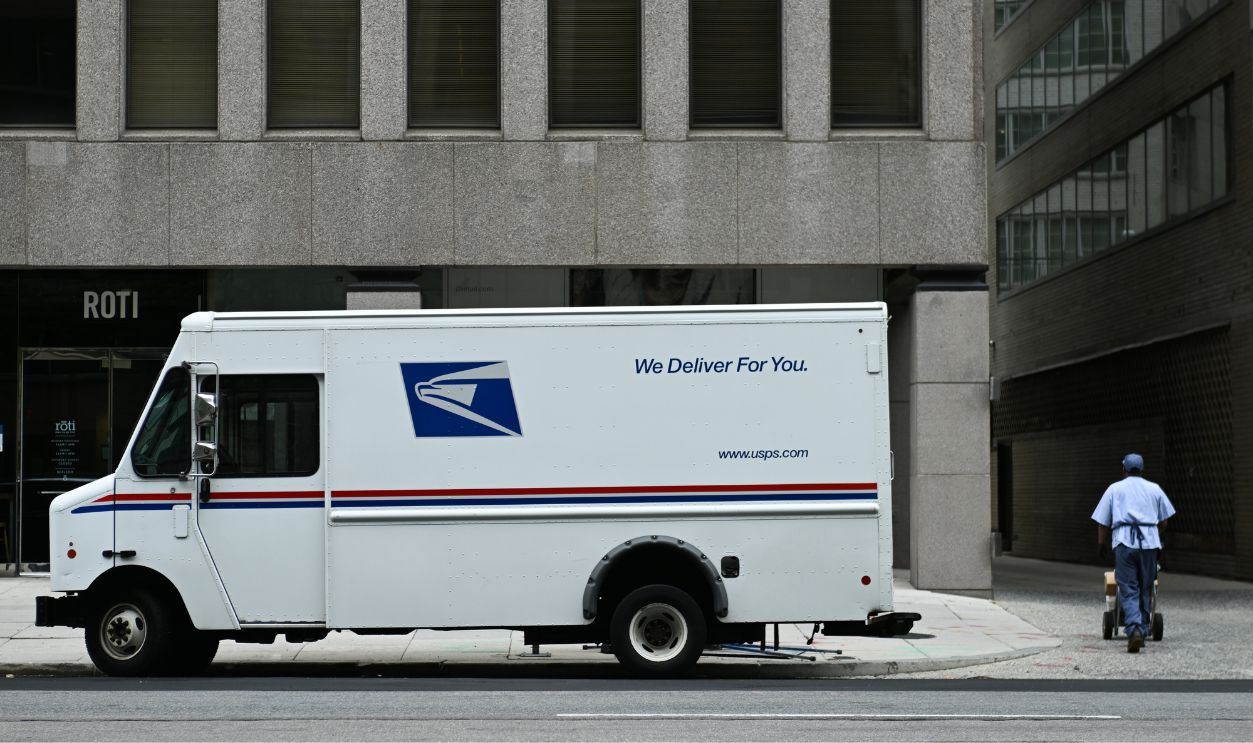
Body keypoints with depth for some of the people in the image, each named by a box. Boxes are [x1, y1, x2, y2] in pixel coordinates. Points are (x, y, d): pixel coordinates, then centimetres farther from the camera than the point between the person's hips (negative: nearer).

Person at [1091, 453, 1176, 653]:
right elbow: (1163, 522, 16)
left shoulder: (1114, 489, 12)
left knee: (1128, 591, -4)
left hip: (1124, 541, -1)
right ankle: (1143, 630, 13)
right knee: (1145, 590, 11)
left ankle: (1134, 629, -24)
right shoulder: (1155, 489, 16)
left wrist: (1101, 545, 21)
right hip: (1150, 542, 1)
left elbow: (1103, 522, 9)